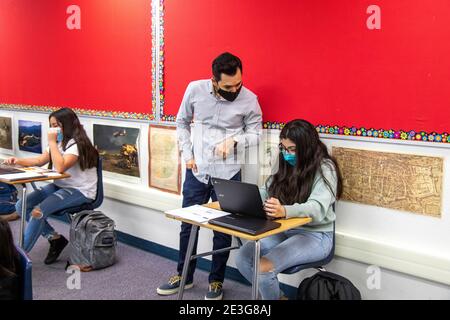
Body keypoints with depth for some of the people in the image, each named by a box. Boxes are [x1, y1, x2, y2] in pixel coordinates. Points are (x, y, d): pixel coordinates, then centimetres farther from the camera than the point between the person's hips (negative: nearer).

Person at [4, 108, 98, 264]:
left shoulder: (78, 143, -15)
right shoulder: (60, 143, 15)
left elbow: (60, 167, -27)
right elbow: (39, 161, 17)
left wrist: (52, 142, -20)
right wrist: (18, 161, 2)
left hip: (80, 191, -10)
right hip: (60, 186, 10)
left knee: (38, 211, -26)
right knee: (21, 206, -5)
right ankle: (55, 238, 2)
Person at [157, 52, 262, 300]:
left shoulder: (249, 99, -11)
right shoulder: (195, 89, -6)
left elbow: (255, 134, -2)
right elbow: (182, 122, 8)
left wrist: (234, 140, -21)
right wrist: (187, 154, -1)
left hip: (228, 174, -2)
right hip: (196, 170, 2)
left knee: (223, 230, 9)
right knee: (188, 225, 13)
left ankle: (216, 281, 28)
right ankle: (184, 276, 32)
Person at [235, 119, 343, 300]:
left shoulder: (324, 168, -13)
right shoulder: (286, 166, 8)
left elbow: (318, 209, -27)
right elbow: (266, 193, 8)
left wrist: (284, 211, -46)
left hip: (314, 235, -7)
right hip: (283, 230, 7)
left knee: (264, 267, -25)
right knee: (242, 258, -13)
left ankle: (275, 296, 5)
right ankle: (276, 295, 9)